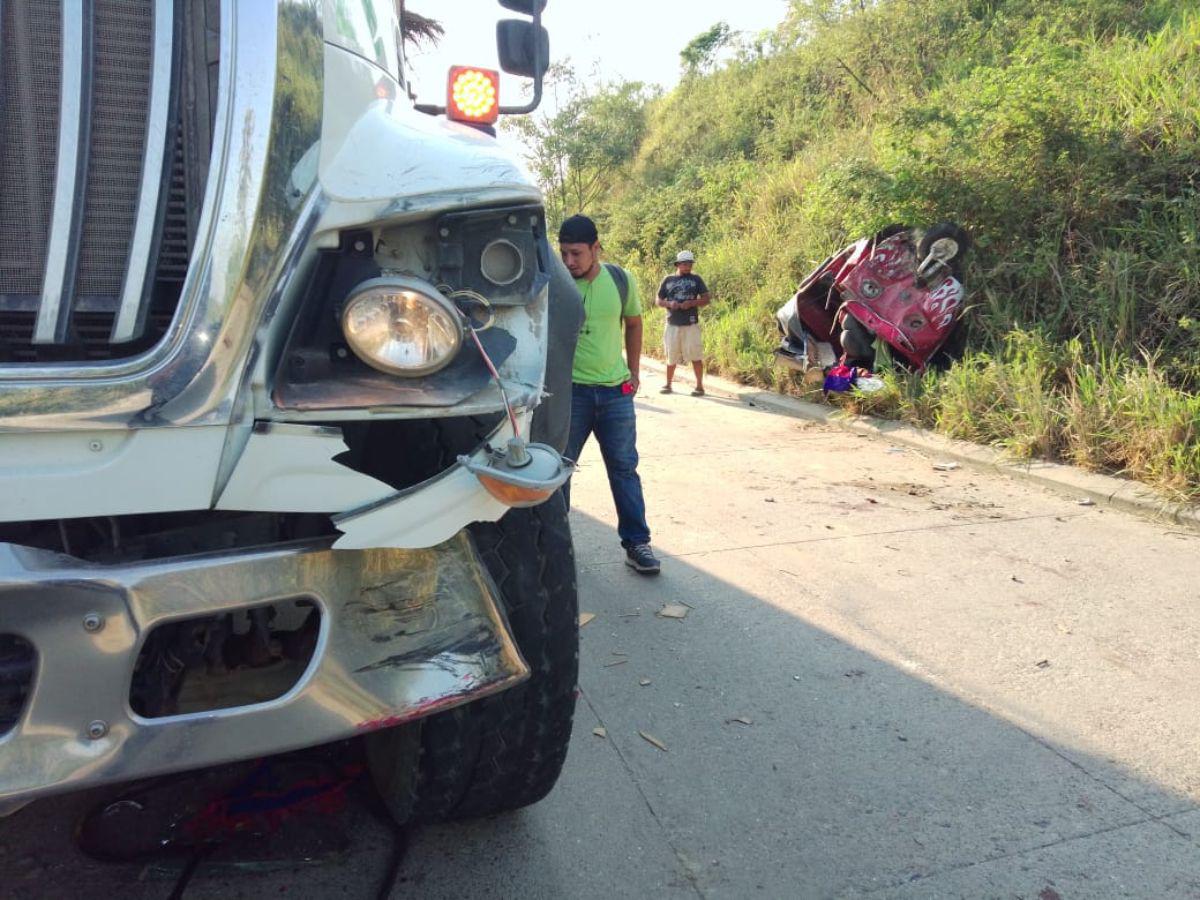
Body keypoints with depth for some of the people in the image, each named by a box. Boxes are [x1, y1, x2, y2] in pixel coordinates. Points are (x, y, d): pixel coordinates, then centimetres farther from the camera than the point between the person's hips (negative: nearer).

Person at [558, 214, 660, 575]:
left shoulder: (621, 280, -1)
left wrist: (633, 373, 12)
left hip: (615, 390, 2)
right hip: (568, 390, -1)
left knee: (624, 468, 7)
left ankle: (637, 544, 15)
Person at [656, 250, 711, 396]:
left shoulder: (696, 279, 5)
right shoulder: (668, 280, 8)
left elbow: (707, 299, 2)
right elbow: (659, 301, 11)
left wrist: (692, 303, -15)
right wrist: (669, 304, -11)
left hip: (691, 324, -2)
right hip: (672, 324, 2)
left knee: (696, 356, -4)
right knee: (671, 356, 11)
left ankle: (700, 386, 3)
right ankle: (668, 385, 23)